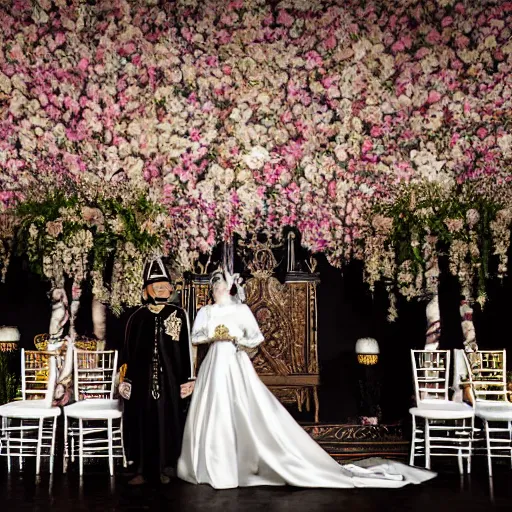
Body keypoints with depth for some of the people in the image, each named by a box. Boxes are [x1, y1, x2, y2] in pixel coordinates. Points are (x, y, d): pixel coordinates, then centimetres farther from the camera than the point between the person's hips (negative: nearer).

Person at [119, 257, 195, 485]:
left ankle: (166, 468, 15)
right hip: (142, 379, 1)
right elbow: (128, 351, 8)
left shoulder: (179, 314, 2)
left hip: (170, 379, -1)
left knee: (168, 420, 3)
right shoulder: (137, 317, 5)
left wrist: (187, 379, -1)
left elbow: (186, 348, 2)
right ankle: (143, 469, 14)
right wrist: (125, 379, 6)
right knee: (142, 421, 4)